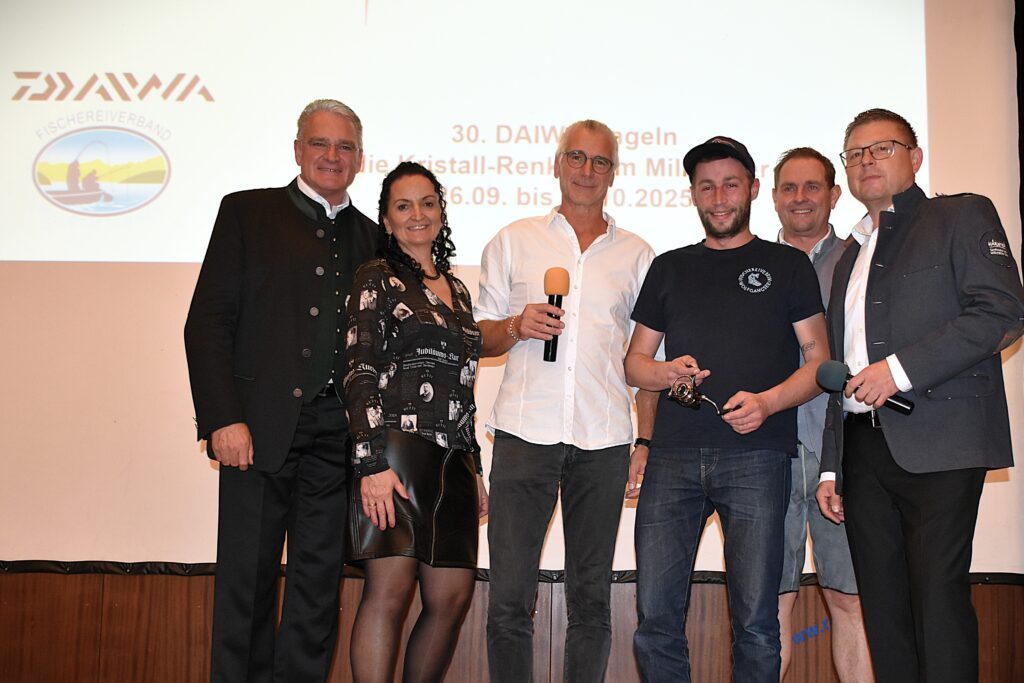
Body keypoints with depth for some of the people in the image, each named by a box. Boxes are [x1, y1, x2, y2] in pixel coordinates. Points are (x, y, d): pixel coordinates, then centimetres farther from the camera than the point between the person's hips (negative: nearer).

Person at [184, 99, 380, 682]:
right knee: (247, 579, 2)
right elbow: (208, 321, 0)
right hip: (260, 427, -3)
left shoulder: (371, 238, 15)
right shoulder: (248, 212, 7)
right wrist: (224, 418, -10)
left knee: (320, 581, 7)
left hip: (338, 435, 3)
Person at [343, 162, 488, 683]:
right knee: (390, 589, -10)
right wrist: (373, 463, -19)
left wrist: (474, 470, 19)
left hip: (452, 459, 7)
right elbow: (360, 374, -9)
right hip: (398, 449, -7)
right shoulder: (378, 279, 1)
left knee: (454, 596, 4)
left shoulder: (456, 290, 20)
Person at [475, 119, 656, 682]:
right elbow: (480, 339, 12)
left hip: (604, 440, 1)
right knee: (509, 597, -3)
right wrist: (516, 327, -9)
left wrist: (649, 436, 5)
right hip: (525, 431, -1)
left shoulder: (636, 255, 14)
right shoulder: (513, 241, 12)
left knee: (591, 598, 7)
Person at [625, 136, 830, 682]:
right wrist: (666, 373, -3)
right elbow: (634, 361, 20)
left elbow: (819, 360, 7)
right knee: (655, 617, -1)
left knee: (755, 622, -2)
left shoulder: (787, 264, 13)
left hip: (756, 456, -2)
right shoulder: (669, 268, 19)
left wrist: (767, 401, -12)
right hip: (674, 454, 2)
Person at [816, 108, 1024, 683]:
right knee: (883, 604, 5)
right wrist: (832, 468, 16)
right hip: (864, 447, 6)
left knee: (938, 596, -8)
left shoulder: (963, 216, 6)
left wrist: (900, 368, -15)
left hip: (938, 442, -6)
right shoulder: (851, 258, 24)